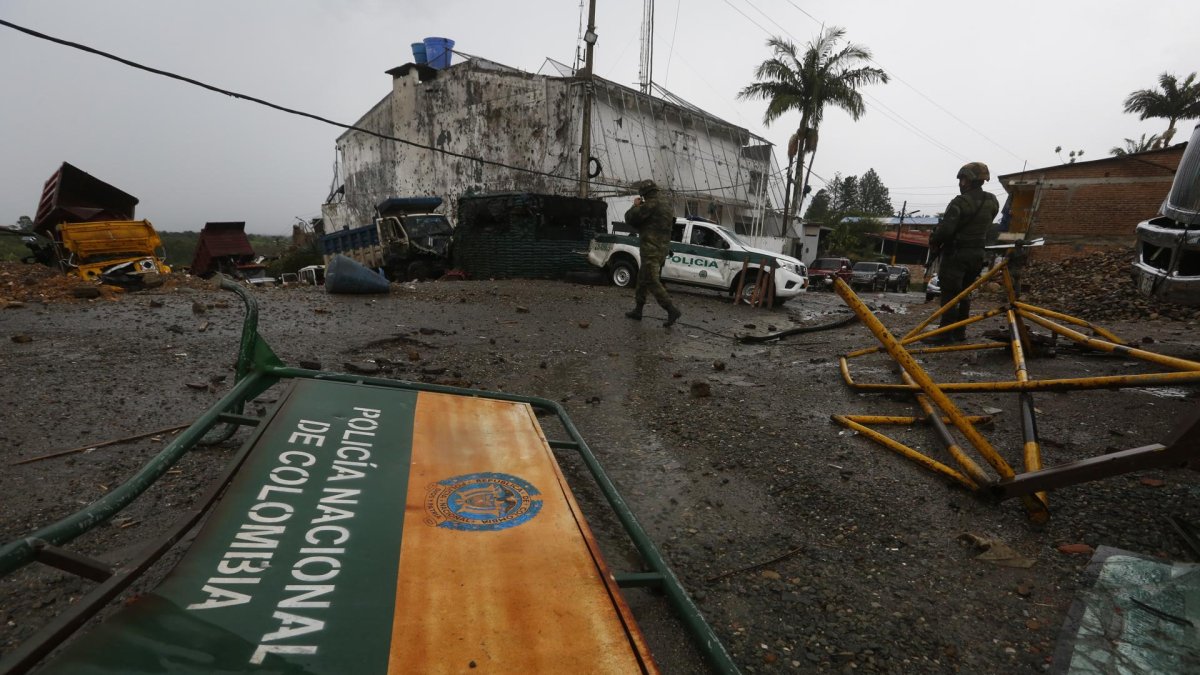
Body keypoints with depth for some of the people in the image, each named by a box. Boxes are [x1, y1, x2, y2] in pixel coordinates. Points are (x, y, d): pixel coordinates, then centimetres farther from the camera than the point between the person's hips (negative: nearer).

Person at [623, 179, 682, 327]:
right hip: (662, 248, 10)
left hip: (651, 249, -10)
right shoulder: (666, 202, 14)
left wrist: (635, 206, 5)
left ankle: (672, 310, -13)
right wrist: (641, 206, 12)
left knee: (652, 282, -8)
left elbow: (630, 218, -13)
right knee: (643, 279, 18)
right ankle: (638, 310, 24)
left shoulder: (652, 203, -15)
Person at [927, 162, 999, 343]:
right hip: (978, 253, 8)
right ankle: (960, 332, 21)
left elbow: (945, 229, -23)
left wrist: (934, 241, -6)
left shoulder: (960, 202, -19)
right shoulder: (992, 202, 6)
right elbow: (986, 227, 12)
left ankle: (946, 334, -3)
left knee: (949, 293, -3)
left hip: (956, 253, -8)